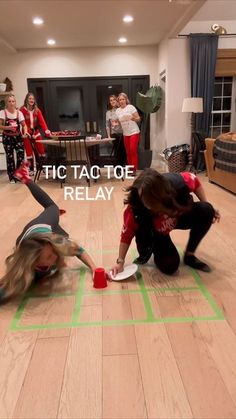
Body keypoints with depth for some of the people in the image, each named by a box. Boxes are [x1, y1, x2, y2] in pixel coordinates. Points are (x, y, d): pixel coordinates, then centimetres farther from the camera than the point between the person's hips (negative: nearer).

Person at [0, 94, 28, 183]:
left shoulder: (19, 112, -1)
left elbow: (24, 125, -3)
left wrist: (25, 132, -22)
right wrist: (7, 127, -27)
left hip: (18, 136, 2)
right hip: (7, 137, -2)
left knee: (21, 155, -7)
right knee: (10, 157, 2)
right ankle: (12, 177, 12)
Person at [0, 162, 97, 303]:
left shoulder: (56, 242, -48)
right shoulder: (24, 272, -52)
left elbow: (80, 251, -31)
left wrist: (95, 269, -45)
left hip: (46, 227, 1)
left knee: (52, 207, 36)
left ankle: (27, 179, 53)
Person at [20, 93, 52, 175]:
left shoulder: (37, 110, 2)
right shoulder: (22, 109, -9)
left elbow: (42, 121, -9)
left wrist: (46, 130, -22)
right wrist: (27, 132, -24)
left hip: (36, 132, 3)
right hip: (27, 133, -3)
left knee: (41, 150, 3)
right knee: (29, 152, 2)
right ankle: (31, 170, 11)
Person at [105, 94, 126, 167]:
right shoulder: (108, 112, 7)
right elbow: (107, 125, 7)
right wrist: (109, 136, 2)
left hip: (123, 133, -1)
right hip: (114, 134, 1)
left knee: (124, 151, 1)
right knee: (117, 152, 4)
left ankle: (125, 165, 13)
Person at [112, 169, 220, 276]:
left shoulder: (176, 183, -36)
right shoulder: (135, 208, -37)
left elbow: (195, 181, -12)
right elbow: (126, 234, -22)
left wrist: (207, 209, -10)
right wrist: (120, 262, -18)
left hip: (178, 217, 3)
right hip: (156, 232, -2)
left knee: (205, 211, -24)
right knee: (169, 265, -21)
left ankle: (189, 256, -5)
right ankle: (146, 253, 16)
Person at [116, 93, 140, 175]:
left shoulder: (131, 107, -4)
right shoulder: (117, 110, 8)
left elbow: (138, 119, -4)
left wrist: (132, 118, -23)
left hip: (134, 132, -4)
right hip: (125, 134, 5)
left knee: (133, 151, -12)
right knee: (128, 152, 4)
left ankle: (134, 169, -7)